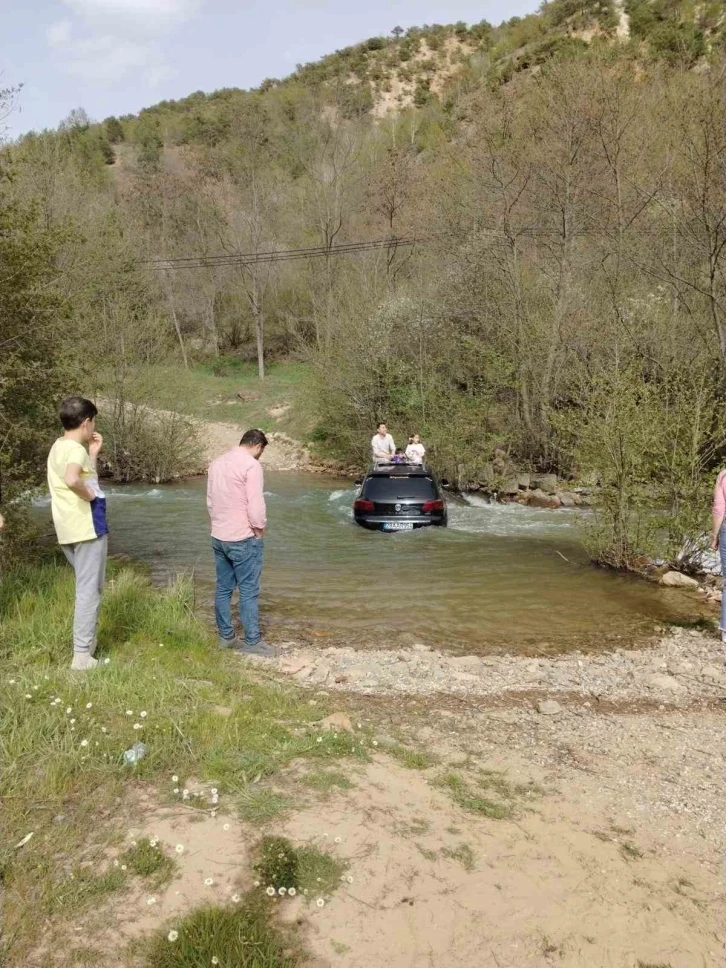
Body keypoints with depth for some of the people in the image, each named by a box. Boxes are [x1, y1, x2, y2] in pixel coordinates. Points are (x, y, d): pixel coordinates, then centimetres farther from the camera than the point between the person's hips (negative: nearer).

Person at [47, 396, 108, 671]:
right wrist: (90, 495, -19)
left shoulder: (58, 447, 13)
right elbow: (72, 480, -36)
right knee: (89, 590, -3)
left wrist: (93, 453, 16)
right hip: (87, 526, -9)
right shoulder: (76, 449, -16)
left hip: (68, 529, 9)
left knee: (89, 586, 22)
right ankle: (82, 655, 0)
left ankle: (87, 642, 31)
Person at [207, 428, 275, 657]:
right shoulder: (251, 465, -15)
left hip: (219, 536, 8)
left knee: (223, 588, 13)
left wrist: (219, 523, 17)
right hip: (243, 538, -8)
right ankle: (252, 642, 4)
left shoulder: (217, 463, 10)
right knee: (249, 591, -1)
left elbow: (210, 500, 14)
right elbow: (255, 504, -18)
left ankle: (225, 636, 20)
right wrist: (260, 529, -5)